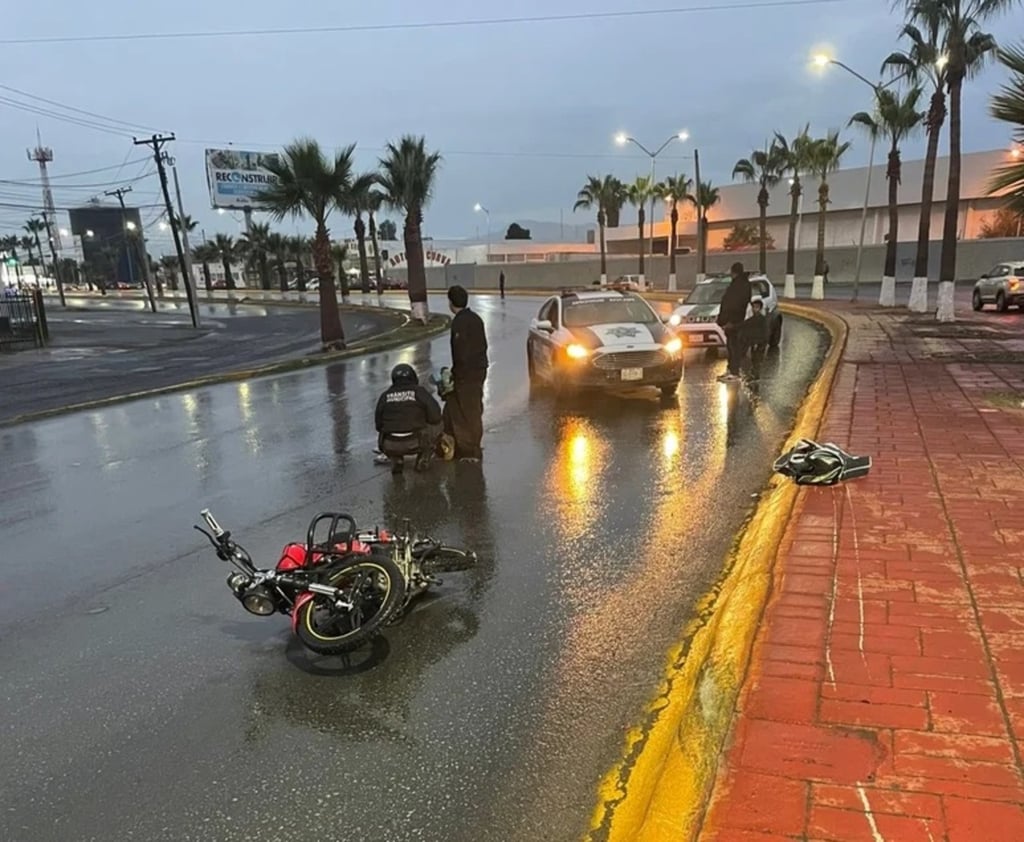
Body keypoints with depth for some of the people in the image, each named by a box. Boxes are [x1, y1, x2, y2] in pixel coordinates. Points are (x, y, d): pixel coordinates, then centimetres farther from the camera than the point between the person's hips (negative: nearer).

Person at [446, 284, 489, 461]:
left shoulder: (459, 323, -17)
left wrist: (455, 372, -10)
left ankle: (471, 452, 8)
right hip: (479, 370, 9)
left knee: (468, 412, -1)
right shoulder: (475, 318, 10)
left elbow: (460, 352, -21)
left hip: (467, 374, -9)